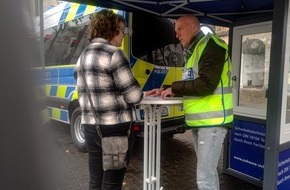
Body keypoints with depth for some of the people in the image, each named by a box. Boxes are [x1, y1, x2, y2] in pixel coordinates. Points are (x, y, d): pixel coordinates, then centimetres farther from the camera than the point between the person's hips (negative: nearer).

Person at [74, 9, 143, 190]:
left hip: (90, 127, 8)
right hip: (115, 128, -8)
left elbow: (85, 94, 15)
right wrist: (139, 94, 7)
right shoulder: (114, 54, -14)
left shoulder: (82, 57, 12)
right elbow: (134, 95, -14)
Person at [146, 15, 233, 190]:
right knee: (207, 169, 19)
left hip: (212, 120, -9)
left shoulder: (210, 44, -11)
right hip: (198, 120, 9)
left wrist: (174, 88, -12)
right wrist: (165, 91, 7)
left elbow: (206, 84, -23)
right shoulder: (193, 52, 18)